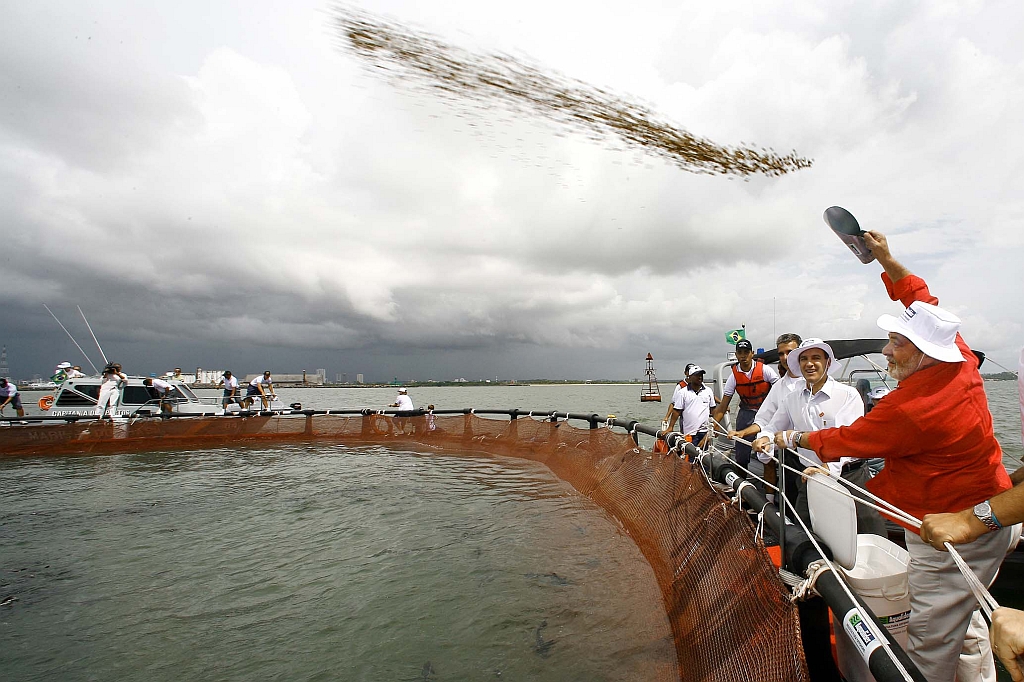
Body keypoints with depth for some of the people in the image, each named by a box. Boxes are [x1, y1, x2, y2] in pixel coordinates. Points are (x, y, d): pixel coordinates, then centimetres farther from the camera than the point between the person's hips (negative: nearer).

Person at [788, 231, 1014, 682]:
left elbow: (847, 439, -15)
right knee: (960, 621, 25)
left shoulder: (909, 409, -31)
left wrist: (796, 438, 1)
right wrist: (885, 259, 9)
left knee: (930, 640, 1)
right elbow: (924, 301, 9)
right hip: (985, 517, 10)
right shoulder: (961, 360, -6)